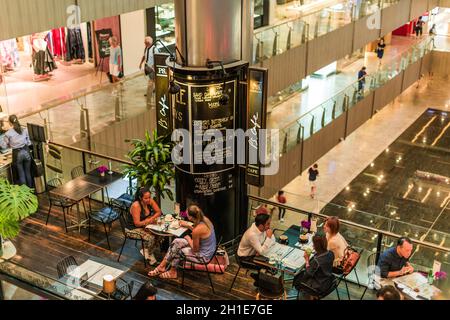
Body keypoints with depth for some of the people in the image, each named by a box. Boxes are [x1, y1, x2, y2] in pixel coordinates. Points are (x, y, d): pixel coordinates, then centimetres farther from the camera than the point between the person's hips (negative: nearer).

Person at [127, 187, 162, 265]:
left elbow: (158, 212, 1)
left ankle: (147, 251, 3)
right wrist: (149, 220, -22)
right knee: (151, 237, -27)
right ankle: (150, 254, 3)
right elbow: (137, 224, -26)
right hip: (133, 229, -7)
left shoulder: (150, 201, -9)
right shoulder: (136, 206, -28)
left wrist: (151, 218, -18)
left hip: (144, 226, 7)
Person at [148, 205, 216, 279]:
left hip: (203, 256, -8)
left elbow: (195, 249, -19)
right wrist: (188, 226, 11)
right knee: (176, 242, 7)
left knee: (177, 250, 6)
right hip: (209, 249, 8)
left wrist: (188, 239, -2)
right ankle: (162, 266, 14)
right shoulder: (205, 219, -8)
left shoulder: (197, 230, -32)